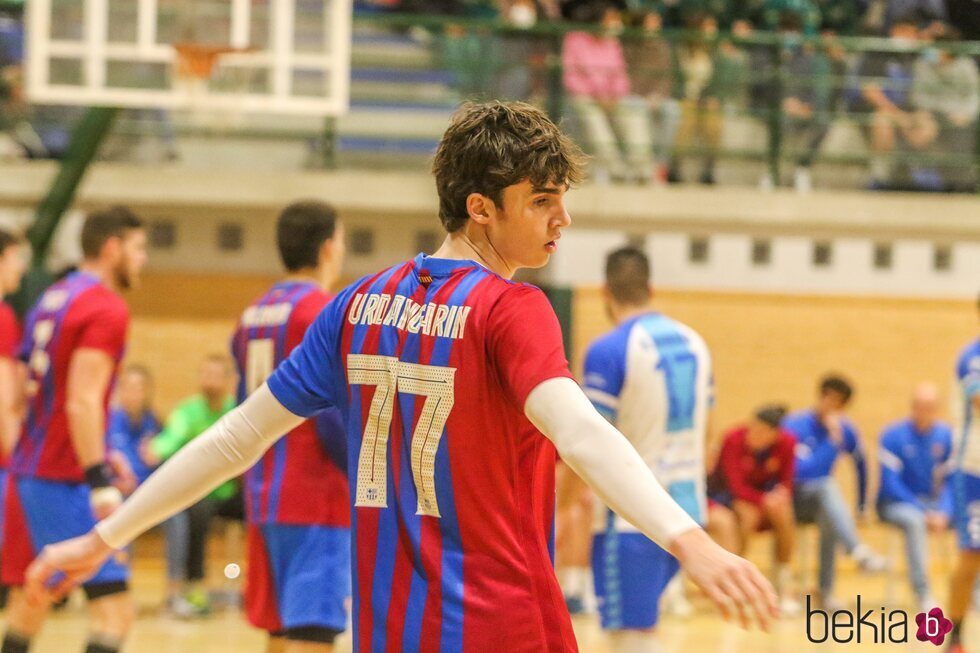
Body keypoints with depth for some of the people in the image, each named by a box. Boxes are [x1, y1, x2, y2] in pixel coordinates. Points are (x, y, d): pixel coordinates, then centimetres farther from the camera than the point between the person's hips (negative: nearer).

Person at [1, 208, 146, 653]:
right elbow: (82, 402, -22)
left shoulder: (52, 299, 15)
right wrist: (101, 481, -26)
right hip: (67, 481, -9)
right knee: (114, 612, -11)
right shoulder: (106, 308, -12)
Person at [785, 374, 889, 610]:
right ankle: (858, 551, -54)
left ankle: (826, 589, -22)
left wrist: (861, 507, 16)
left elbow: (861, 467, 15)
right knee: (827, 486, -35)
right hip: (793, 497, -5)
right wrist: (832, 441, -27)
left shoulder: (845, 429, 2)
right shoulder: (796, 425, -14)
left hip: (821, 502, 5)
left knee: (829, 520, -31)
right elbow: (799, 471, -24)